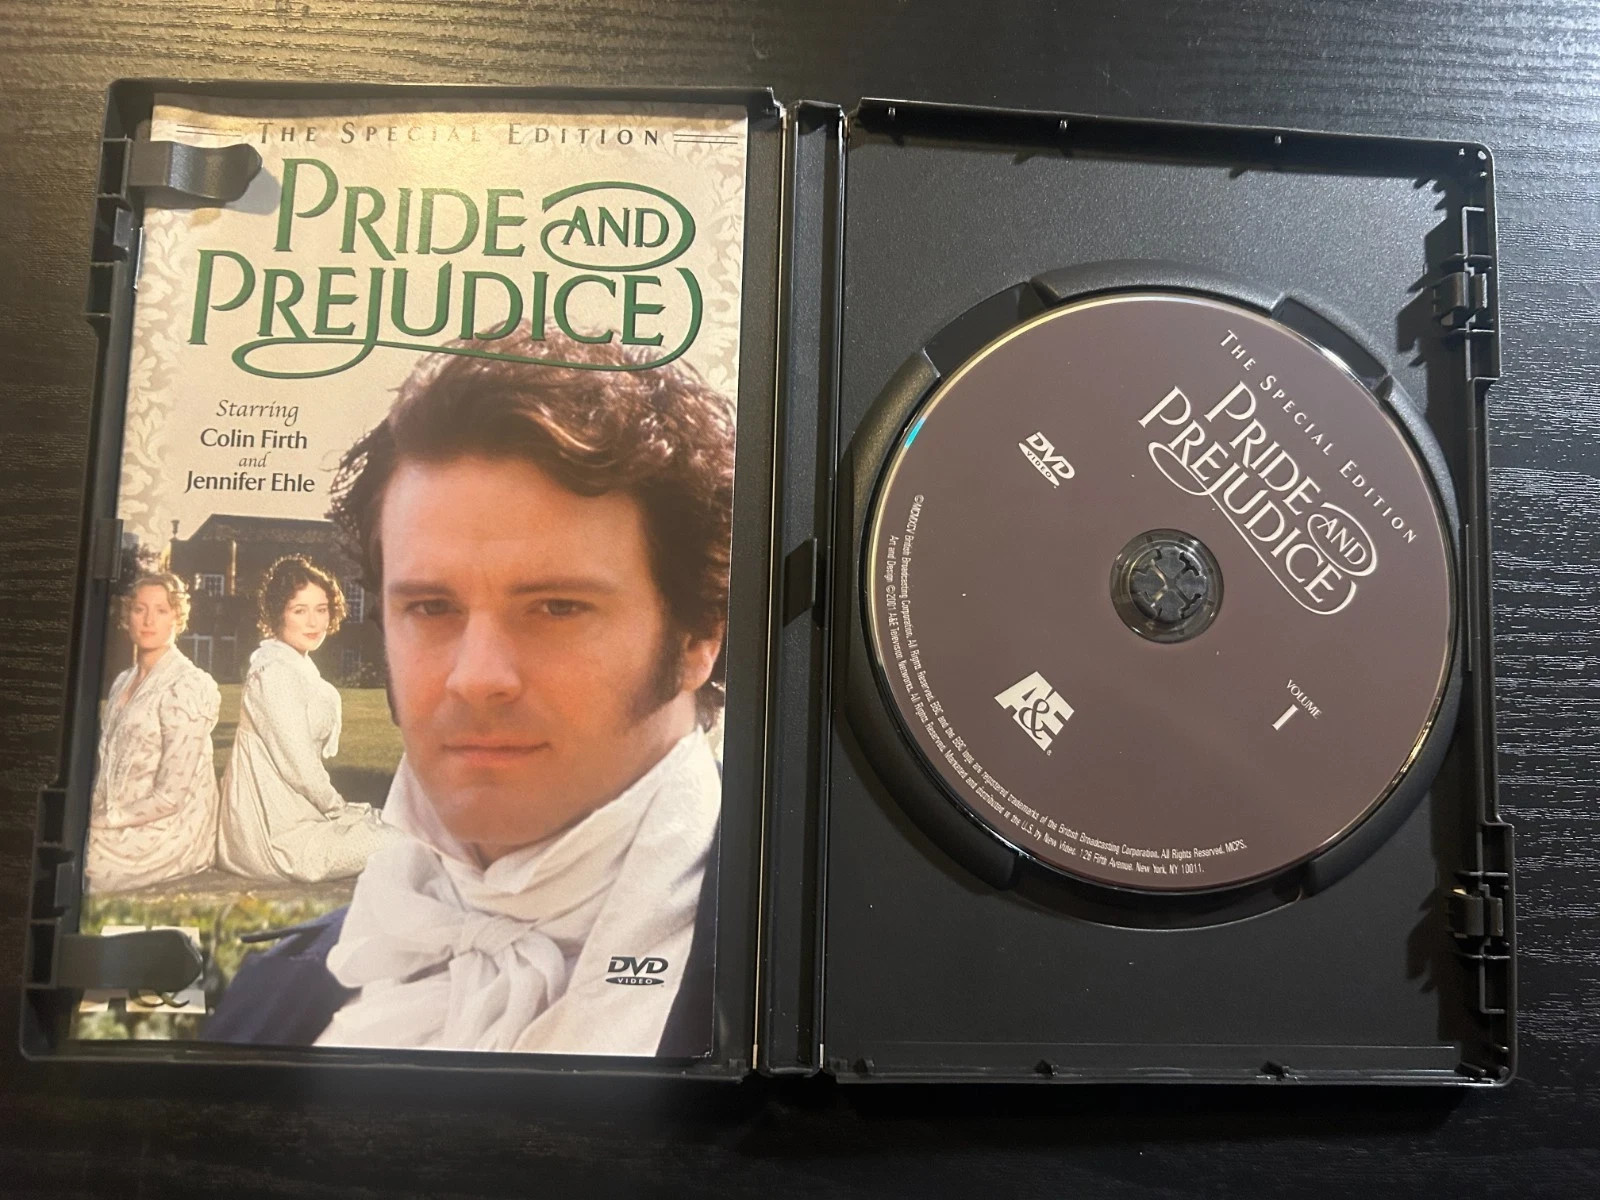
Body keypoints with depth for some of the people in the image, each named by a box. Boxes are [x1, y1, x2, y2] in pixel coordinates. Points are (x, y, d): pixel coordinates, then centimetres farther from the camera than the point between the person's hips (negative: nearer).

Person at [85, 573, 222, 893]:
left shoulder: (186, 686, -14)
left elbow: (171, 795, -17)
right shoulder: (123, 682, 12)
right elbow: (109, 769, 14)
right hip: (121, 828, 7)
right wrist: (90, 813, -3)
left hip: (165, 837, -7)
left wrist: (102, 820, -12)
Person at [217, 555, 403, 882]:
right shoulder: (274, 672, -18)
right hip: (277, 836, -10)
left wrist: (338, 807, 9)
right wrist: (339, 808, -5)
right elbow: (299, 767, -19)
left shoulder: (301, 667, 13)